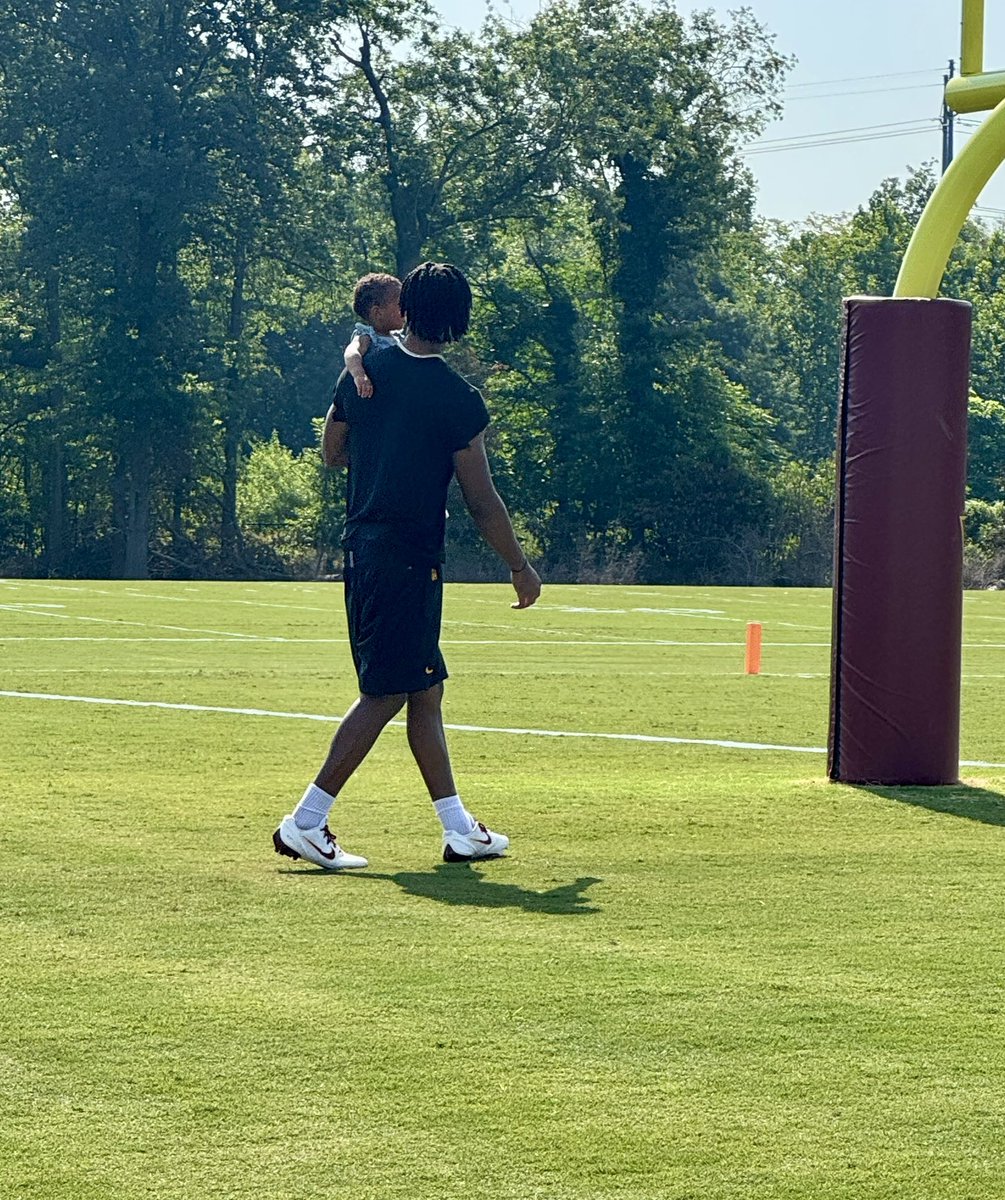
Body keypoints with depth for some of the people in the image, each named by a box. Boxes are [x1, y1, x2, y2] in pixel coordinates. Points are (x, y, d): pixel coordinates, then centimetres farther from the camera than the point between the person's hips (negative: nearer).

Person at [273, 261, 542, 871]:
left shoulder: (363, 370, 4)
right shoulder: (457, 398, -13)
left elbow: (334, 451, 17)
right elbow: (482, 501, -8)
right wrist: (522, 569, 4)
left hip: (362, 543, 8)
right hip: (409, 559, -8)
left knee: (426, 689, 13)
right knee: (387, 693, -3)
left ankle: (460, 830, 17)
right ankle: (306, 822, -5)